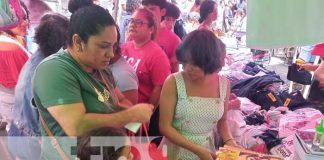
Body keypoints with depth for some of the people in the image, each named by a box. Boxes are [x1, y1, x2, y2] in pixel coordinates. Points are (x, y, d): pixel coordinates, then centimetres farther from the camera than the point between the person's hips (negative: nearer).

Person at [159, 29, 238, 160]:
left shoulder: (224, 84, -7)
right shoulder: (173, 82, -18)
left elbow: (221, 120, 8)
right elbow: (165, 127, -15)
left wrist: (229, 141, -8)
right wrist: (197, 150, -20)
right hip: (176, 149, -2)